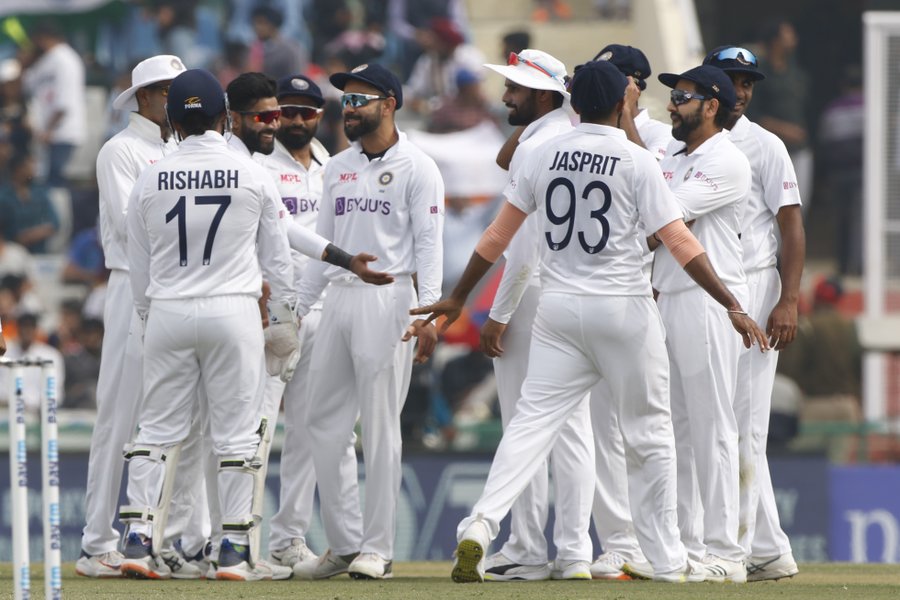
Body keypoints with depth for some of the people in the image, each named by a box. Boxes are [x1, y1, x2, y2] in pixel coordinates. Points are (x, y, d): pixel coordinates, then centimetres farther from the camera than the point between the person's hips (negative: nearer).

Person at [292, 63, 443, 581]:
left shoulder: (416, 168, -3)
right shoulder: (339, 168, 17)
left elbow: (429, 244, -9)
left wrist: (426, 312, -19)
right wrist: (299, 308, 16)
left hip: (387, 300, -7)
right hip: (337, 300, 7)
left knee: (380, 427, -5)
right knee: (324, 425, 5)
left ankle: (378, 549, 0)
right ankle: (344, 543, 12)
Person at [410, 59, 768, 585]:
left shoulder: (545, 156, 5)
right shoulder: (636, 161, -7)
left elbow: (498, 235, 10)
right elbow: (680, 242, -12)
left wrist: (459, 298, 20)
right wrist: (732, 305, -12)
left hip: (558, 308, 3)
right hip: (624, 309, -3)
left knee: (532, 423, -1)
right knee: (650, 432, 9)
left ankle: (480, 526, -21)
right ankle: (668, 558, 13)